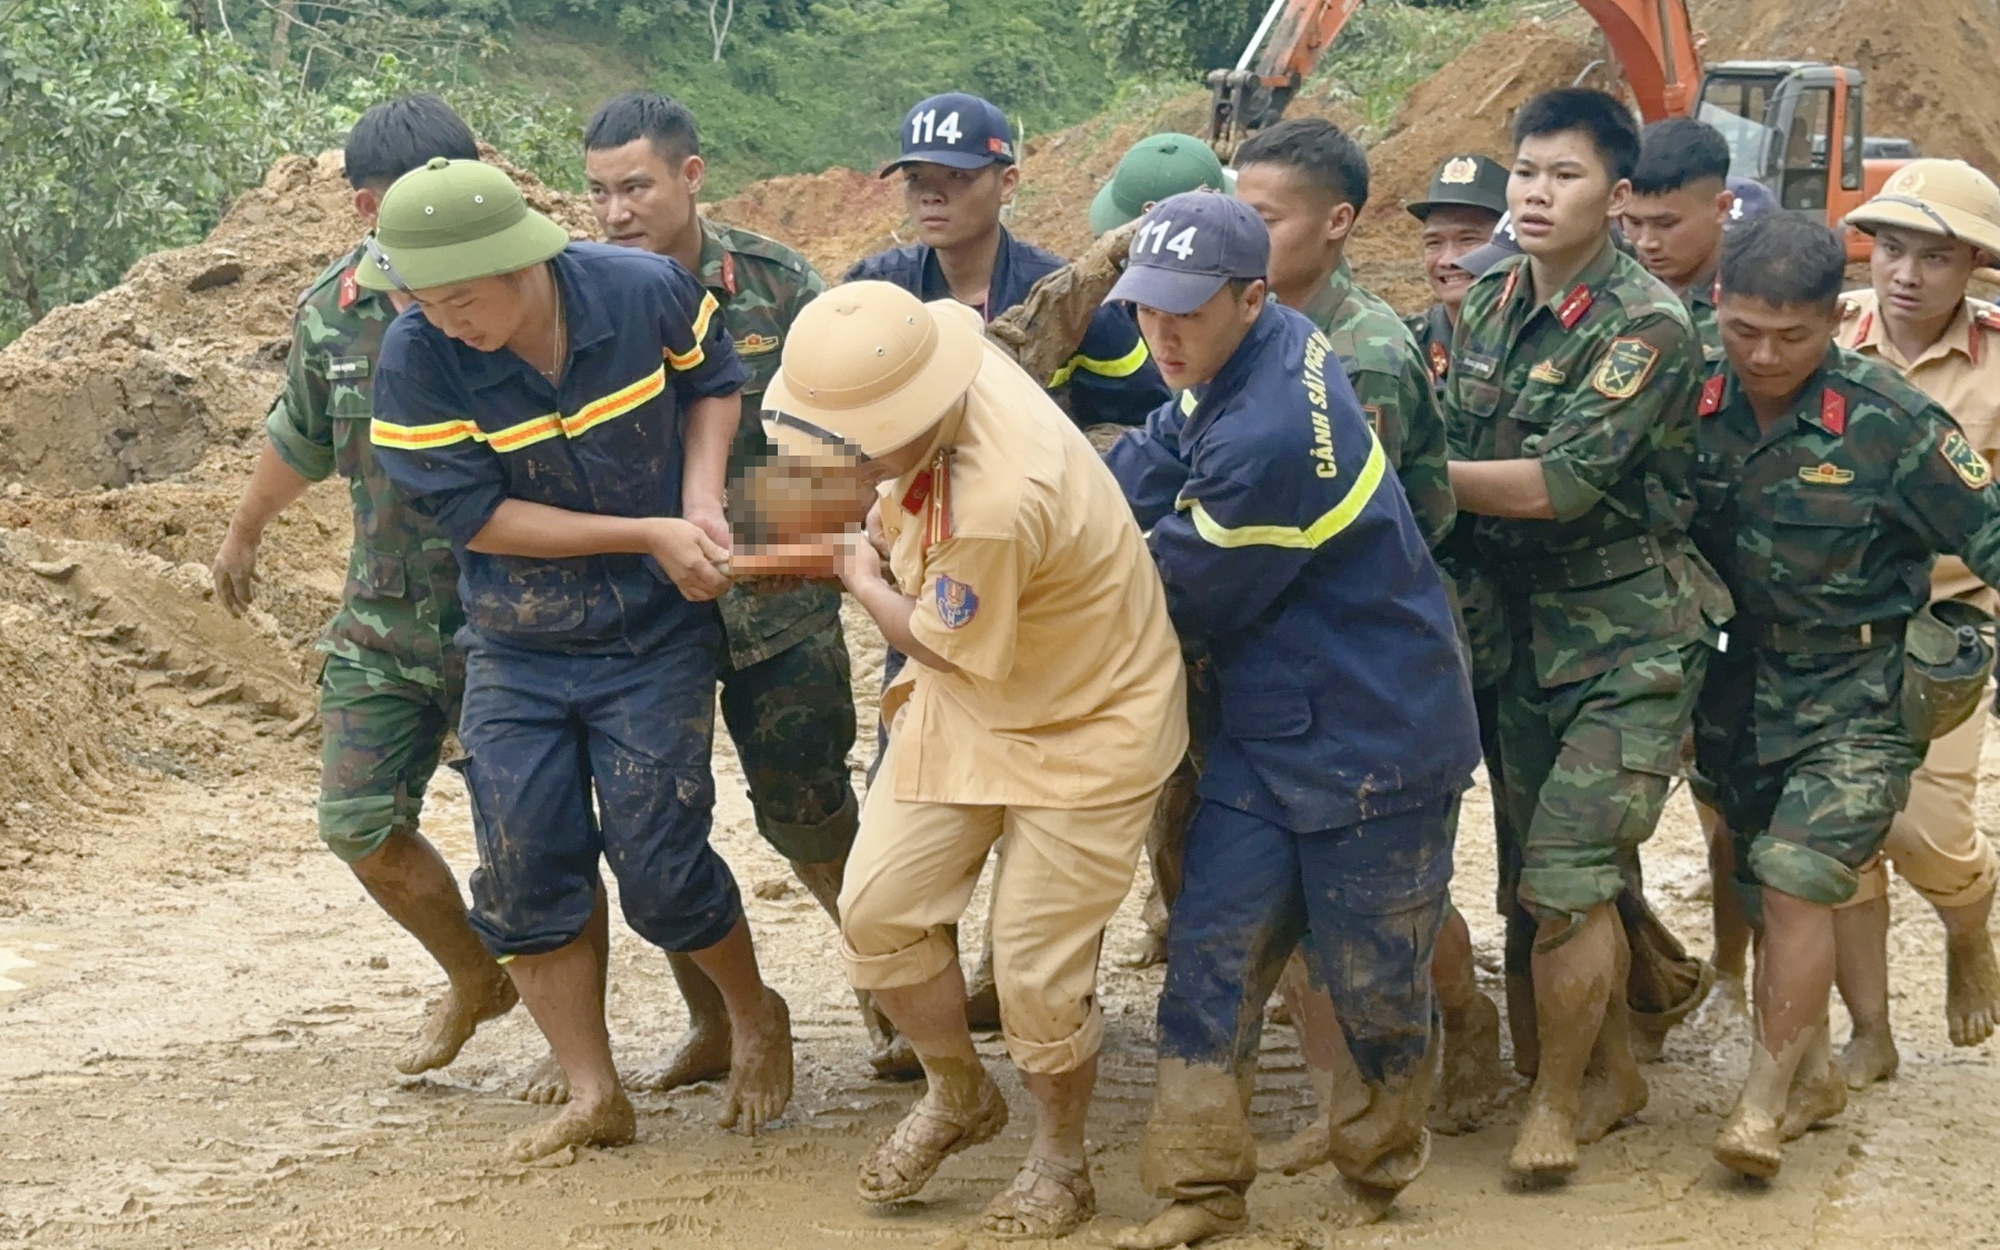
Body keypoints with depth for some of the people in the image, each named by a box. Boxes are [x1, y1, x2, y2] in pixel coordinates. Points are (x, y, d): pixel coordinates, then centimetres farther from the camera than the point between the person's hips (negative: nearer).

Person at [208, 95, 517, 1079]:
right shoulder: (332, 315, 0)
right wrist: (243, 535, 34)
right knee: (359, 823, 4)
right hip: (385, 620, 5)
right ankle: (474, 981, 29)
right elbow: (300, 438, 20)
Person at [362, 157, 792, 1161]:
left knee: (660, 872, -3)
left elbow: (713, 380, 5)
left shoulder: (647, 294, -17)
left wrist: (701, 496, -12)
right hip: (514, 652, 2)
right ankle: (594, 1097, 15)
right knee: (525, 877, -1)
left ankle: (755, 1017, 26)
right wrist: (648, 535, -19)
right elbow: (475, 514, -17)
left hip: (655, 638, -1)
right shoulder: (418, 361, -19)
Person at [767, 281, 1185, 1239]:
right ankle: (957, 1097, 29)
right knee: (878, 908, 4)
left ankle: (1060, 1161, 25)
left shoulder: (997, 504, -40)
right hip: (962, 705, 8)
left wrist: (863, 579, -4)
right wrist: (888, 523, 2)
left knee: (1037, 971, -1)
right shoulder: (947, 368, -16)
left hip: (1082, 729, -8)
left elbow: (940, 645, -20)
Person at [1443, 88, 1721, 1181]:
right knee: (1562, 875, 14)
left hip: (1629, 645, -7)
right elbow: (1453, 443, 11)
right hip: (1523, 631, 7)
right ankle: (1614, 1069, 31)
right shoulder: (1489, 304, 4)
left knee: (1565, 874, -12)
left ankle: (1559, 1100, 4)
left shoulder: (1647, 329, -18)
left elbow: (1556, 483, -25)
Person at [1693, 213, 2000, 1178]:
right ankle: (1813, 1071, 30)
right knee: (1769, 896, 12)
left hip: (1860, 700, -5)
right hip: (1742, 693, 5)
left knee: (1793, 885, -14)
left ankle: (1765, 1102, -4)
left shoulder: (1890, 424, -17)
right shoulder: (1697, 410, -5)